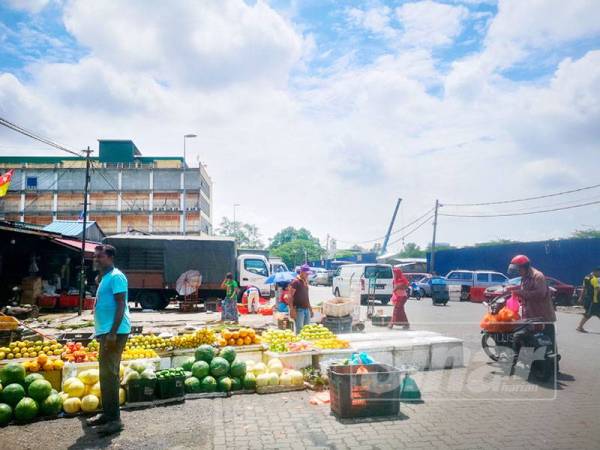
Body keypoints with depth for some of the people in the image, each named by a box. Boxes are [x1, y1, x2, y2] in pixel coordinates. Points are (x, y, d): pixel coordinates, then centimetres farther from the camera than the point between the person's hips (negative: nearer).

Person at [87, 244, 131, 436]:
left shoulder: (115, 276, -11)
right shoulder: (105, 278, 19)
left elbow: (121, 306, -19)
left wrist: (113, 333, -25)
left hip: (115, 332, -10)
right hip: (106, 331, 10)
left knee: (109, 373, -9)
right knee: (106, 373, 15)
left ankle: (114, 419, -4)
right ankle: (107, 414, 25)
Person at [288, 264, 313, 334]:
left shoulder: (305, 282, 15)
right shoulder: (296, 282, -10)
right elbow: (290, 296, -14)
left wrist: (310, 308, 23)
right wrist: (292, 310, -20)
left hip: (306, 309, 8)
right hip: (299, 309, -8)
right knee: (300, 329, -11)